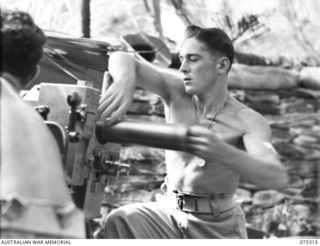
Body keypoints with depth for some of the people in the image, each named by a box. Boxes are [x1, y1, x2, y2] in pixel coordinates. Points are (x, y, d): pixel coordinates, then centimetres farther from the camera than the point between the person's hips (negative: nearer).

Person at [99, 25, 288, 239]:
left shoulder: (247, 121, -18)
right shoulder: (177, 92, -8)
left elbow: (278, 178, -33)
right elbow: (123, 59, -14)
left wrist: (223, 152, -51)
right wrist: (125, 80, -39)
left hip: (219, 227, -2)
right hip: (170, 213, 2)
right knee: (120, 223, -24)